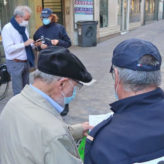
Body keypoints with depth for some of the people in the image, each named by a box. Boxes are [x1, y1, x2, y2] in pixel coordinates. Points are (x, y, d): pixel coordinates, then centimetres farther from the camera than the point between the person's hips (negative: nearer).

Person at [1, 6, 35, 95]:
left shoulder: (23, 27, 9)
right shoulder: (8, 28, -13)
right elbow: (9, 49, -21)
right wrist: (25, 44, -21)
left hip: (26, 62, 7)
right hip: (15, 64, -7)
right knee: (18, 91, -1)